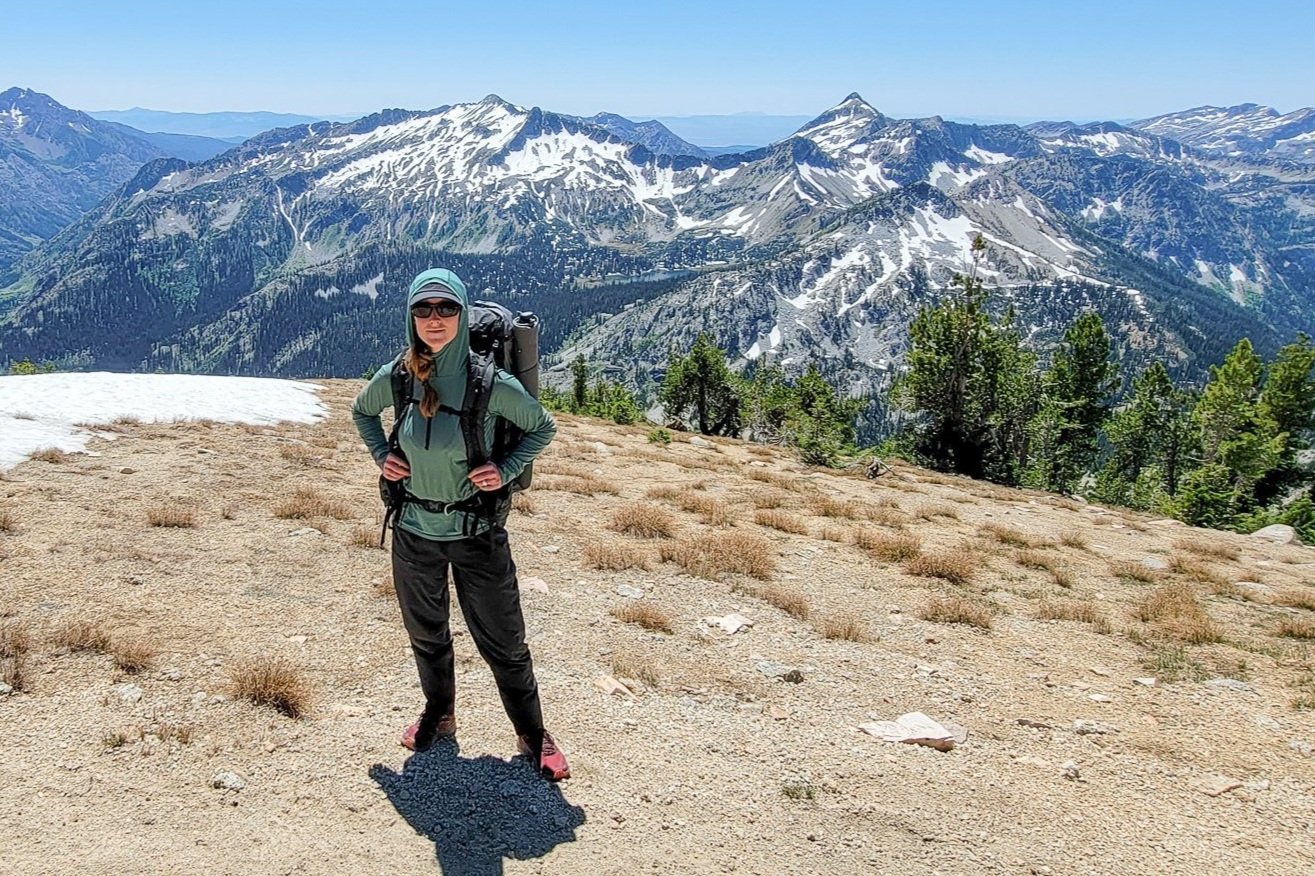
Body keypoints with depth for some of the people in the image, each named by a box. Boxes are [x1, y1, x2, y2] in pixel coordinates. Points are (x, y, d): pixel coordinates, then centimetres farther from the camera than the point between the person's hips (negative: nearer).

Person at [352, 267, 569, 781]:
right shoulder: (396, 378, -8)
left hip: (477, 532, -3)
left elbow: (542, 428, -2)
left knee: (503, 642, 4)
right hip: (415, 531, 3)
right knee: (426, 634, 21)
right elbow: (362, 412, 15)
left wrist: (506, 471, -13)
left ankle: (533, 737, 24)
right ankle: (438, 716, 46)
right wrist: (381, 455, 0)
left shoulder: (490, 383, -17)